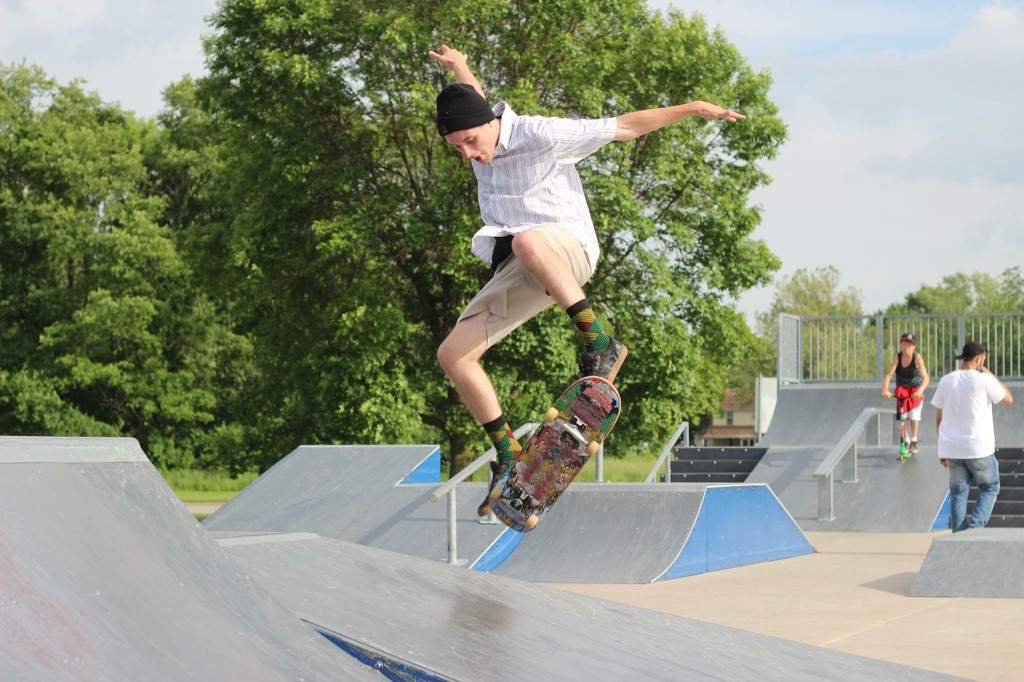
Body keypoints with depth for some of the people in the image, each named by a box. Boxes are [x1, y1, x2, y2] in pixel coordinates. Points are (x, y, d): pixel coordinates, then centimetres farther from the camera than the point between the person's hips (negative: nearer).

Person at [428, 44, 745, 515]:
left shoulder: (539, 135, -13)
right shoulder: (475, 132, 7)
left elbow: (622, 127, -7)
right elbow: (474, 102, 35)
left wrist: (690, 109, -5)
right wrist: (460, 70, 53)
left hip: (566, 248, -7)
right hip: (515, 270, 8)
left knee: (527, 242, -45)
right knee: (453, 354, -7)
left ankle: (600, 347, -33)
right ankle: (509, 456, 4)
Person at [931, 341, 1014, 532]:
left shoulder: (945, 381, 4)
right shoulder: (983, 380, -12)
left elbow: (939, 418, 8)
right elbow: (1009, 399, 1)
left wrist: (943, 450, 16)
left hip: (952, 449, 4)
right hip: (979, 449, -4)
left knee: (958, 492, 11)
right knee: (989, 488, 11)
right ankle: (975, 526, -6)